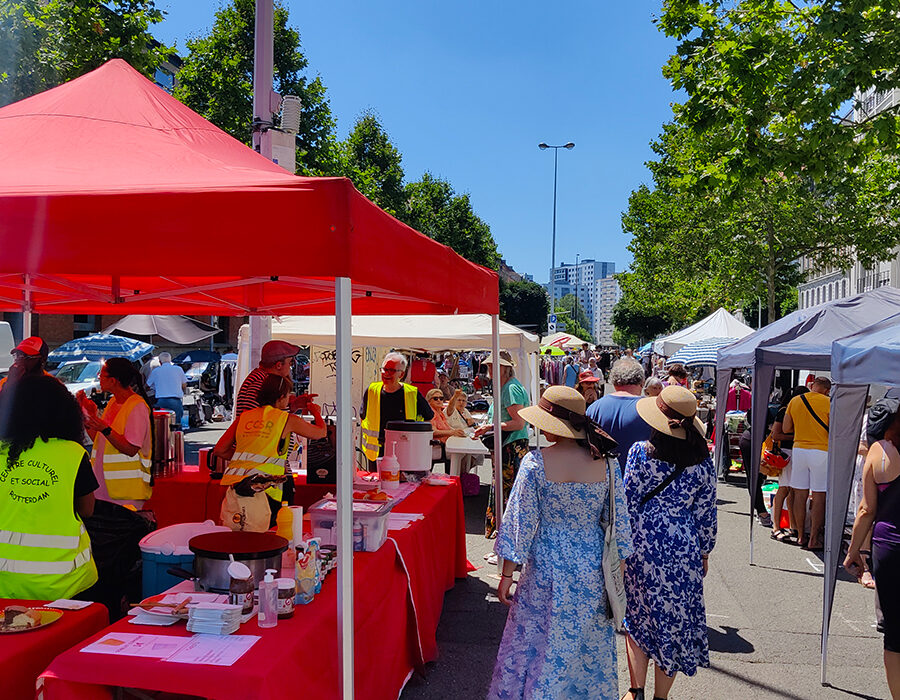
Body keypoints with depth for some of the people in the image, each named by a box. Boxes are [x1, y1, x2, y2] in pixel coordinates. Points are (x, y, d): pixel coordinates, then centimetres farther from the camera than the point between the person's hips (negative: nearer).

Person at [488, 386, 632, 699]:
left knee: (540, 645, 13)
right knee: (590, 647, 20)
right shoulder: (604, 462, -7)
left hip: (547, 571, -3)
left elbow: (519, 523, -13)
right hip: (593, 572, 3)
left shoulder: (535, 462, -17)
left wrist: (507, 574, -4)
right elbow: (619, 522, 1)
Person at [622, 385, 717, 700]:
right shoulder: (702, 462, -5)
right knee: (674, 621, 14)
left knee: (637, 617, 15)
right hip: (683, 551, 1)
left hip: (641, 546, -1)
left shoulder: (640, 452, -11)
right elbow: (706, 514, 2)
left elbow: (627, 502, -7)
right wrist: (704, 554, 15)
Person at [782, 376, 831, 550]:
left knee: (800, 495, 9)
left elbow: (786, 428, 8)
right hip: (821, 451, -4)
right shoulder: (828, 402, -7)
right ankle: (814, 540, 3)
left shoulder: (795, 401, 5)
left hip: (799, 449, 4)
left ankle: (801, 536, 17)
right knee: (819, 497, 2)